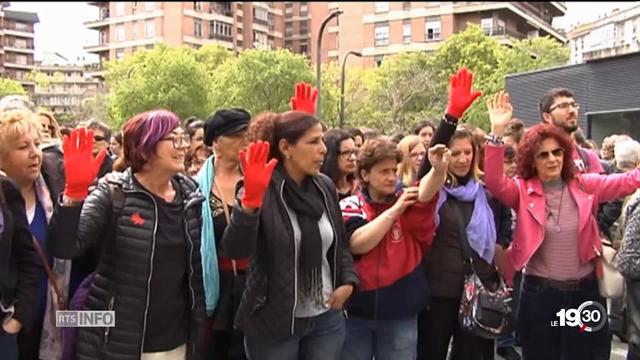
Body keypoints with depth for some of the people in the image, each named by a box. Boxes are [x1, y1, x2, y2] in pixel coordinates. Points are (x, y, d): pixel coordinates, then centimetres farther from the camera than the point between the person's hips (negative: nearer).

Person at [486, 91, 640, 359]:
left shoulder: (585, 186, 0)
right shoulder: (522, 191, -7)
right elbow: (494, 182, -24)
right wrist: (497, 132, -35)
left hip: (585, 291, 2)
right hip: (539, 293, -2)